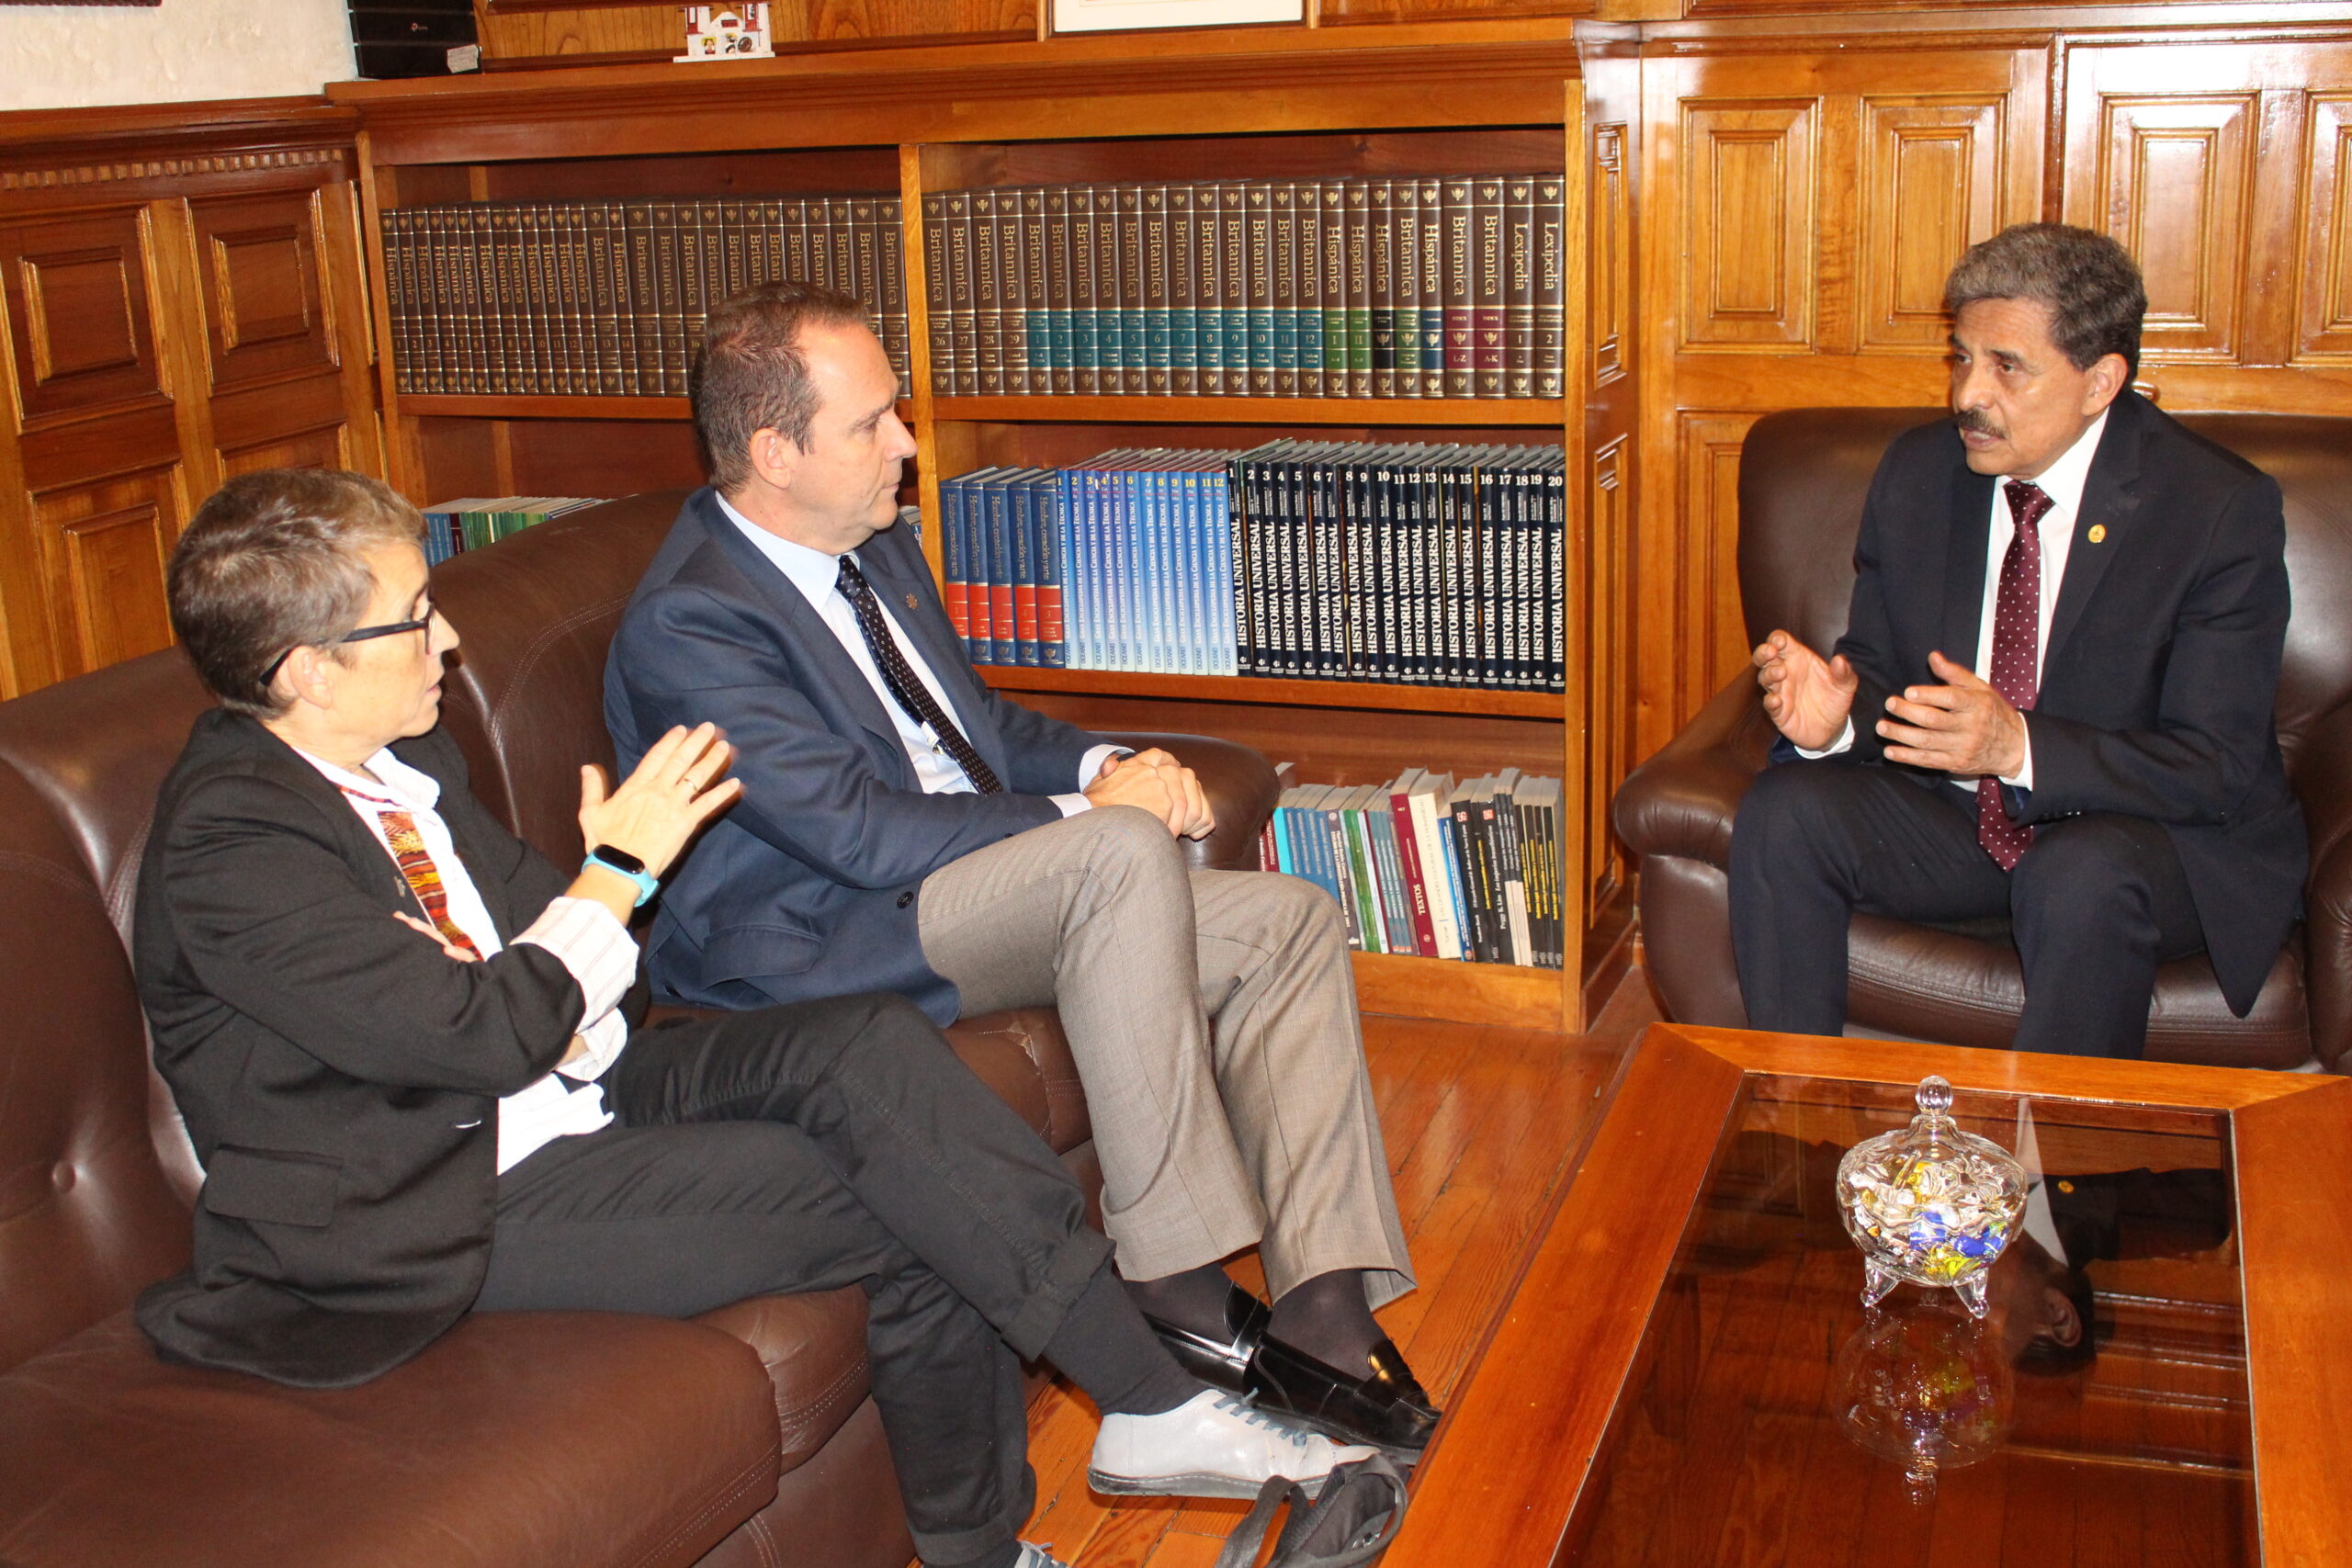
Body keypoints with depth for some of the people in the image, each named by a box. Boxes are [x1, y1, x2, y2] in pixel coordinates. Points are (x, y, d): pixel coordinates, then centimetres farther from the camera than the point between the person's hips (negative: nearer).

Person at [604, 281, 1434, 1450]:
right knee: (1123, 853, -34)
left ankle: (1321, 1310, -14)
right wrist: (1083, 812, -16)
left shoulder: (876, 545, 14)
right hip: (828, 942, -9)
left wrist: (1105, 764, 1)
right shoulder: (685, 625, -16)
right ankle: (1177, 1288, -27)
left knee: (1288, 924, -6)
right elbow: (860, 830, -22)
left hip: (978, 883, 9)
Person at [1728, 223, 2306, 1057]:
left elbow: (2220, 768, -18)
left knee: (2084, 878, -37)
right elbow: (1880, 671, 6)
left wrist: (2019, 747, -34)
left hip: (2161, 833, -4)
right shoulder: (1917, 471, 0)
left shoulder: (2222, 508, -15)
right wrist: (1834, 713, -20)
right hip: (1951, 816, 4)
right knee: (1783, 812, -21)